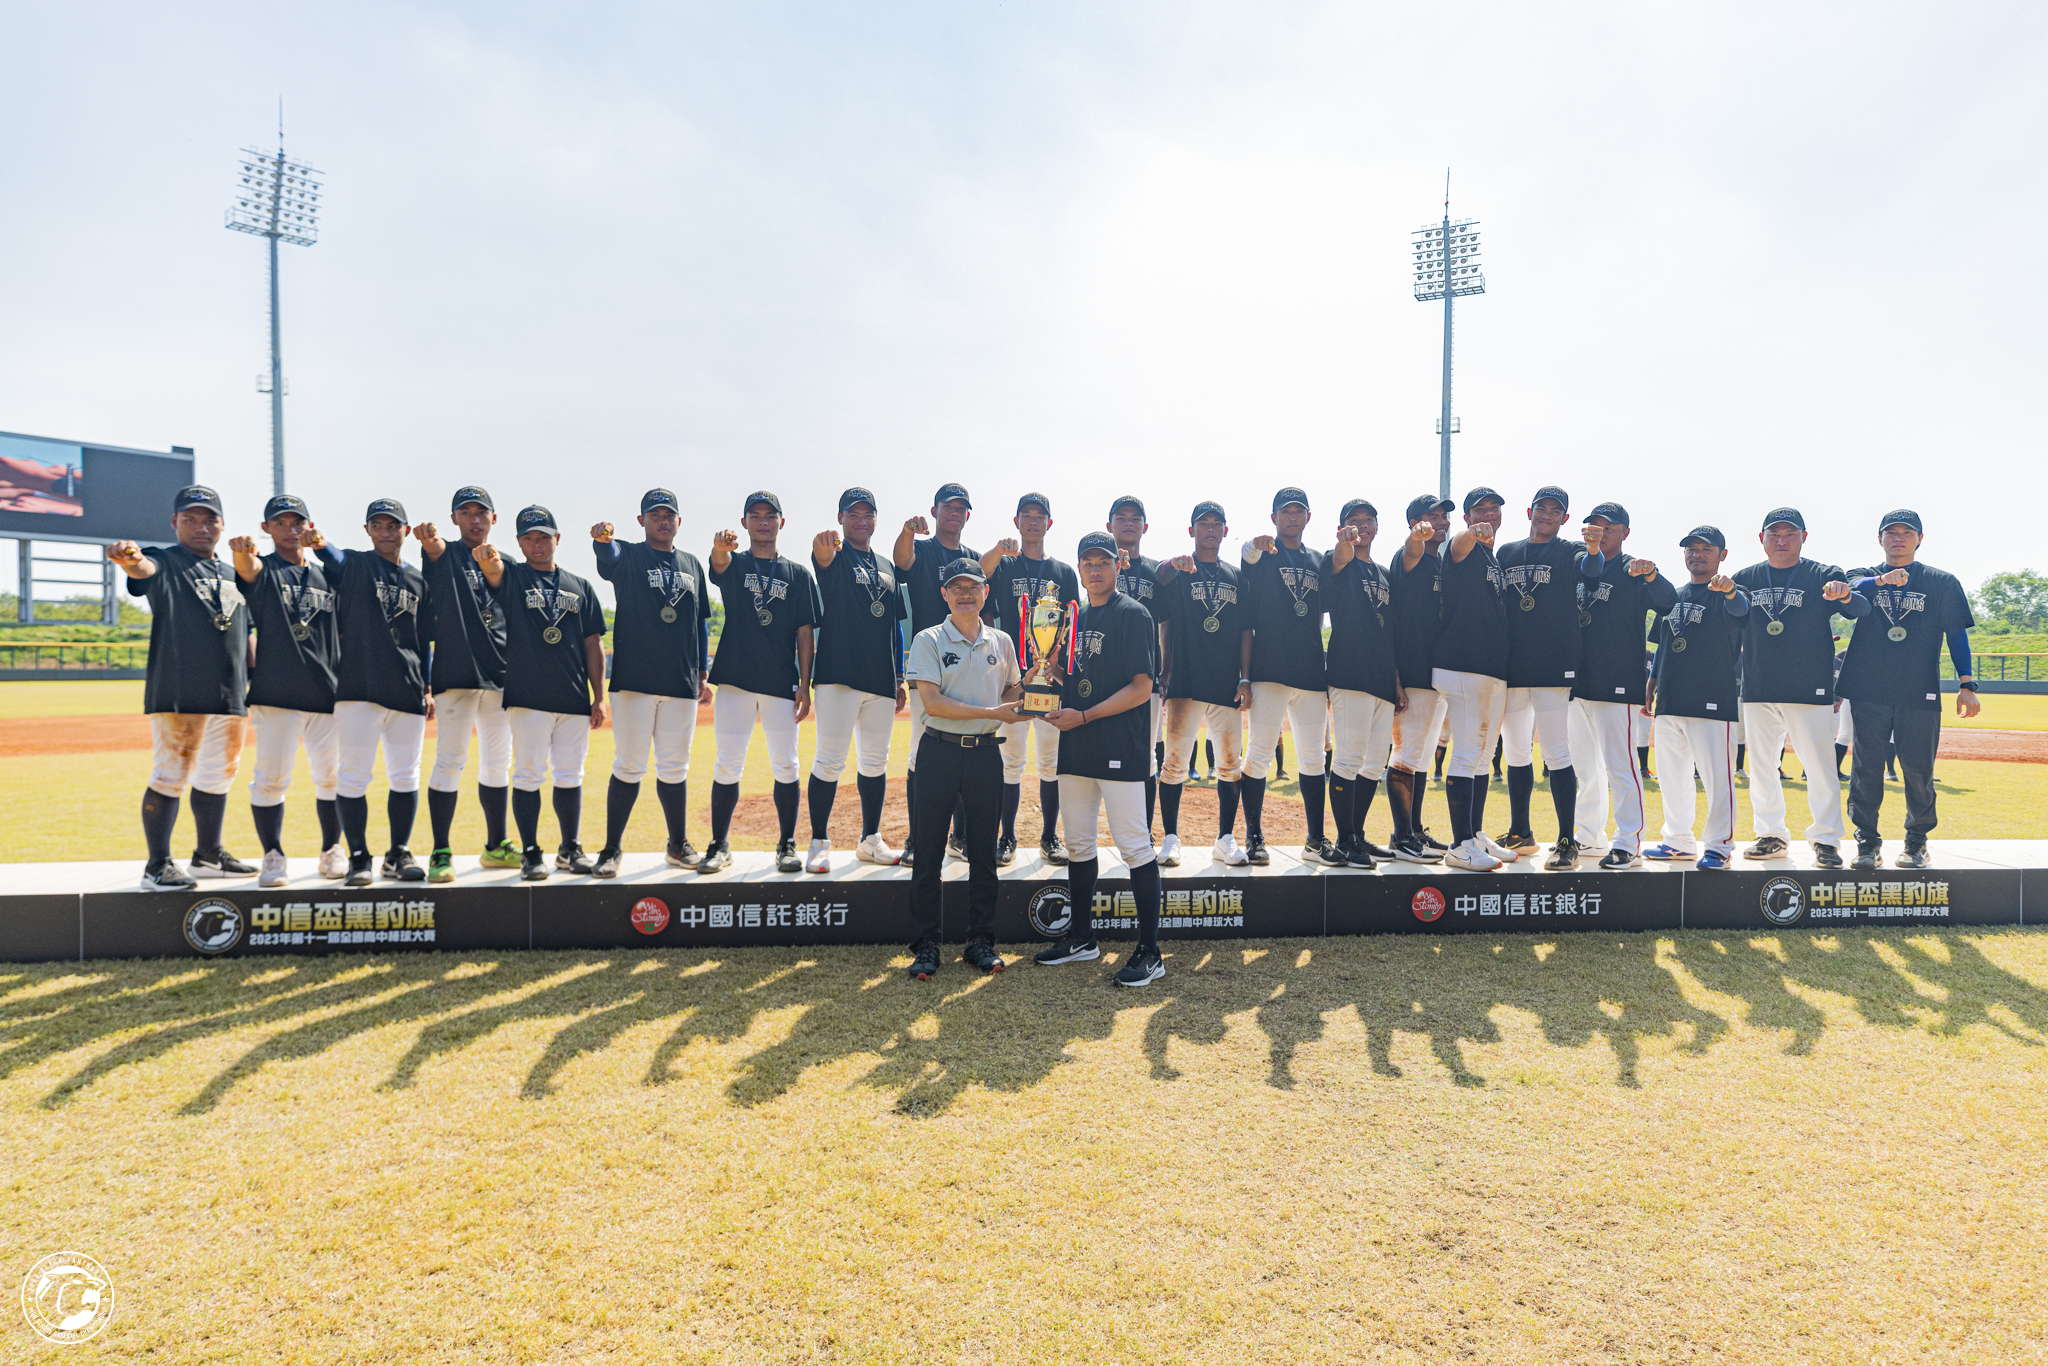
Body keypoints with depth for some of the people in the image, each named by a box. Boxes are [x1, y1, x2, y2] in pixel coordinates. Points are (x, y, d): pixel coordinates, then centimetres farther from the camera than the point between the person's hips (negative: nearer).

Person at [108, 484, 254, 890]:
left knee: (217, 779, 15)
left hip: (231, 697, 7)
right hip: (178, 695, -7)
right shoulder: (165, 561, 0)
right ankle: (157, 867, 0)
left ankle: (208, 856, 27)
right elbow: (145, 569, -25)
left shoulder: (232, 575, 19)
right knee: (170, 778, -7)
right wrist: (130, 560, -49)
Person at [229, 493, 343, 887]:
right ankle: (273, 857, 10)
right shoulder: (262, 570, 3)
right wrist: (241, 551, -45)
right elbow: (247, 568, -23)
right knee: (271, 777, -3)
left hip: (327, 694, 3)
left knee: (332, 776, 8)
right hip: (276, 693, -3)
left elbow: (343, 637, 16)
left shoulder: (326, 577, 15)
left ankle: (332, 851, 23)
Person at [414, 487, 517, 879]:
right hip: (456, 674, -5)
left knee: (498, 762, 11)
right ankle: (441, 852, 1)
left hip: (500, 674, 5)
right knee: (450, 760, -6)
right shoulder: (444, 554, 3)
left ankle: (495, 846, 22)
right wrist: (429, 537, -45)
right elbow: (436, 549, -23)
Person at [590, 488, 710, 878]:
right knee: (628, 768, -2)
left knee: (674, 769, 10)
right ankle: (612, 849, 9)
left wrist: (701, 673, 13)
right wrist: (602, 540, -46)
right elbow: (608, 561, -23)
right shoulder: (627, 556, 3)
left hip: (681, 684, 4)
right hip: (634, 681, -3)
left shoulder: (692, 565, 15)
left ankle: (679, 846, 22)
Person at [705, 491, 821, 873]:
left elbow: (805, 632, 6)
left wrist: (805, 684, -2)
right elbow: (719, 561, -17)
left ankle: (787, 846, 15)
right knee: (728, 766, 2)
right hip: (735, 680, 0)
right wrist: (721, 547, -43)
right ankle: (719, 845, 14)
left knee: (785, 767, 3)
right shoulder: (732, 564, 9)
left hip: (782, 683, 1)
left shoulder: (798, 574, 11)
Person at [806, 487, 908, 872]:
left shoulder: (887, 567, 18)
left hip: (881, 680, 6)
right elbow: (822, 554, -26)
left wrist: (898, 678, 15)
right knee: (830, 760, -7)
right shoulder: (833, 556, 1)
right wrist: (825, 543, -51)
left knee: (875, 762, 11)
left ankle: (870, 841, 21)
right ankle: (819, 843, 2)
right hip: (839, 675, -6)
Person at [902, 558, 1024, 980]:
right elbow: (932, 702, -11)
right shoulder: (929, 640, -1)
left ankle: (981, 940, 17)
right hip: (940, 751, -3)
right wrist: (991, 712, -15)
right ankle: (926, 945, 9)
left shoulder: (1001, 641, 11)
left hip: (986, 753, 3)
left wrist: (1032, 680, -2)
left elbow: (1012, 691, 21)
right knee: (928, 852, 0)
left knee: (984, 852, 7)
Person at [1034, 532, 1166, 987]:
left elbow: (1141, 688, -13)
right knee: (1077, 844, 13)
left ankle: (1150, 952, 0)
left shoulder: (1132, 615, -6)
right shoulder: (1073, 617, 17)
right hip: (1075, 748, 8)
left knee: (1134, 846, -6)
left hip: (1119, 748, -8)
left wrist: (1083, 716, -18)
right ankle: (1081, 937, 26)